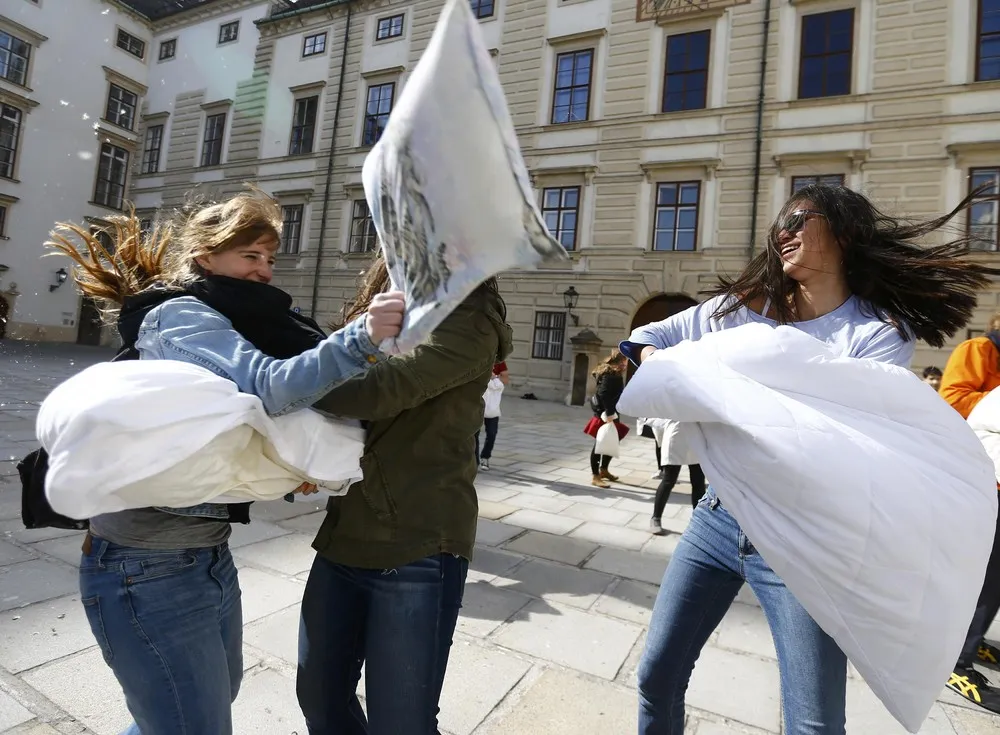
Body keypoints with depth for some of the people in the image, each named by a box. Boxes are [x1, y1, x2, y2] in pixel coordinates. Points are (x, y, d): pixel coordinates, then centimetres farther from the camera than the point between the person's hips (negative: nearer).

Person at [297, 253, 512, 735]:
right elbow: (345, 386, 13)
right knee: (318, 694, 20)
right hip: (345, 532, 7)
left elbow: (384, 387, -23)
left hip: (417, 547, -7)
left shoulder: (470, 323, -10)